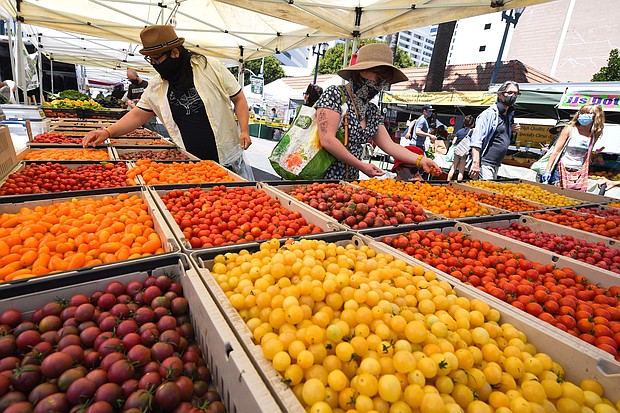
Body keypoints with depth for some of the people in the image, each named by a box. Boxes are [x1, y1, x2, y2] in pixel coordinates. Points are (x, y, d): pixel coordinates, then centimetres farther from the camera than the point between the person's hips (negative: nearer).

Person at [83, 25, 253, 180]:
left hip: (229, 159, -2)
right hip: (191, 164, 3)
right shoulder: (156, 86, 7)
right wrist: (108, 132, -1)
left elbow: (238, 98, 1)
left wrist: (244, 131, -11)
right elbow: (138, 115, 12)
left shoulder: (211, 67, -3)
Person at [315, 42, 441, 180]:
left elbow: (389, 145, 11)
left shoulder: (372, 111, 12)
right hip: (324, 176, -6)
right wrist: (361, 166, -14)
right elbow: (327, 140, -19)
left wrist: (421, 160, -2)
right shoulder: (334, 94, -10)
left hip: (350, 179, 6)